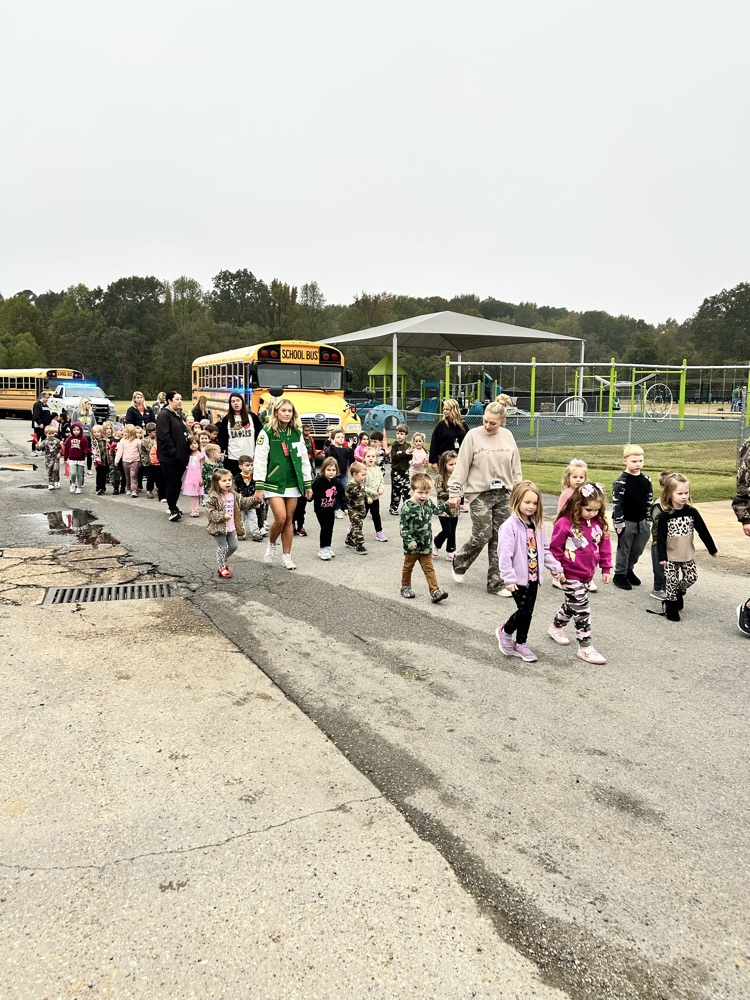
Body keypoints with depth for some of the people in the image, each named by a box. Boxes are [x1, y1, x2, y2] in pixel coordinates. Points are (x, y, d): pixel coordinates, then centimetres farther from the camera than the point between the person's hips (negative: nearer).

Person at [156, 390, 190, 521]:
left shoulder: (178, 415, 18)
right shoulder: (164, 415, -11)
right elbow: (164, 437, -20)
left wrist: (186, 453, 15)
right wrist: (174, 452, -20)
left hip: (180, 456, 9)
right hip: (169, 457, -9)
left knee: (177, 483, 12)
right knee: (172, 483, -6)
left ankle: (173, 507, 23)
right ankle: (173, 510, -1)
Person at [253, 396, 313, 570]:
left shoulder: (297, 433, 7)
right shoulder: (267, 433, -7)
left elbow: (304, 460, 13)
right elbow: (260, 461, -9)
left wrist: (308, 484, 11)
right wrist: (259, 487, -13)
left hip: (293, 483, 4)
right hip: (274, 484, -4)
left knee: (289, 520, 7)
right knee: (280, 518, -13)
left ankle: (286, 556, 17)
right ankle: (271, 544, 16)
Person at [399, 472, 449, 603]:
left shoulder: (428, 503, 1)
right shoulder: (408, 507, -20)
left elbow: (436, 509, 25)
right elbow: (403, 526, -20)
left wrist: (448, 505, 18)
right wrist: (409, 540, -26)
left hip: (426, 545, 5)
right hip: (412, 546, -4)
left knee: (429, 569, 5)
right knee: (408, 567, 16)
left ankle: (435, 591, 2)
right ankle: (405, 587, 33)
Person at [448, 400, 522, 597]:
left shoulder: (507, 436, 5)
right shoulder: (473, 435, -7)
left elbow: (515, 467, 11)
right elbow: (461, 466, -6)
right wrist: (454, 492, -8)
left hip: (503, 495, 4)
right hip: (479, 494, -4)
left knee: (499, 539, 4)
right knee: (482, 536, -8)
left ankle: (495, 583, 13)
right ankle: (459, 564, 21)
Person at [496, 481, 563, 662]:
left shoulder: (536, 524, 7)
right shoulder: (510, 526, -17)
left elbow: (544, 550, 16)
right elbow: (504, 554, -21)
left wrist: (556, 568, 11)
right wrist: (509, 578, -24)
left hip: (533, 577, 7)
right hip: (519, 578, -7)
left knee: (528, 612, 12)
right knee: (524, 611, -7)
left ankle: (520, 644, 27)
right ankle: (505, 632, 19)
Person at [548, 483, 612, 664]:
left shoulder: (599, 524, -1)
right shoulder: (565, 523, -18)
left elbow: (604, 546, 10)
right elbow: (555, 548, -10)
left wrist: (606, 568, 11)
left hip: (587, 574, 7)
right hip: (570, 574, -7)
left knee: (571, 605, 22)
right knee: (582, 610, -6)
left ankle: (556, 628, 46)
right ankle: (585, 648, 3)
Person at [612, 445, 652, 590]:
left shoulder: (646, 480, 3)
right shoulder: (621, 481, -15)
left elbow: (649, 501, 11)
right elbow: (617, 503, -15)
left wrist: (648, 521, 10)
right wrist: (619, 523, -15)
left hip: (641, 522, 6)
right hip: (626, 522, -5)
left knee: (638, 549, 15)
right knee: (624, 549, 6)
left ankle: (629, 570, 36)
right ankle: (619, 575, 20)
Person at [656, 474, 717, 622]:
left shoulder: (692, 512, -5)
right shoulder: (665, 516, -14)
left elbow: (703, 531, 2)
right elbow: (660, 537, -15)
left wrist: (712, 548, 8)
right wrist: (662, 556, -22)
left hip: (688, 555, 3)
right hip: (671, 556, -3)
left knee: (691, 577, 5)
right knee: (671, 581, 1)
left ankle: (679, 592, 34)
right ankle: (671, 606, 17)